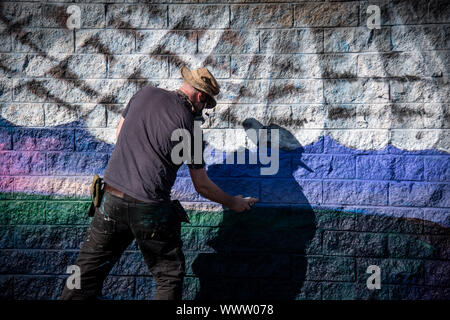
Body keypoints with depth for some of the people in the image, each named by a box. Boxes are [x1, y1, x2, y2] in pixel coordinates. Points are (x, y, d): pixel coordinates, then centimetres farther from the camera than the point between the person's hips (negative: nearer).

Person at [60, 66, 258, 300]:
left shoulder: (145, 94, 6)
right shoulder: (189, 127, -5)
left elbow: (119, 134, 20)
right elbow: (202, 186, 2)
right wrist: (232, 203, 17)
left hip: (112, 199, 4)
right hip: (150, 209, -4)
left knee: (89, 271, 18)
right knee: (170, 275, 14)